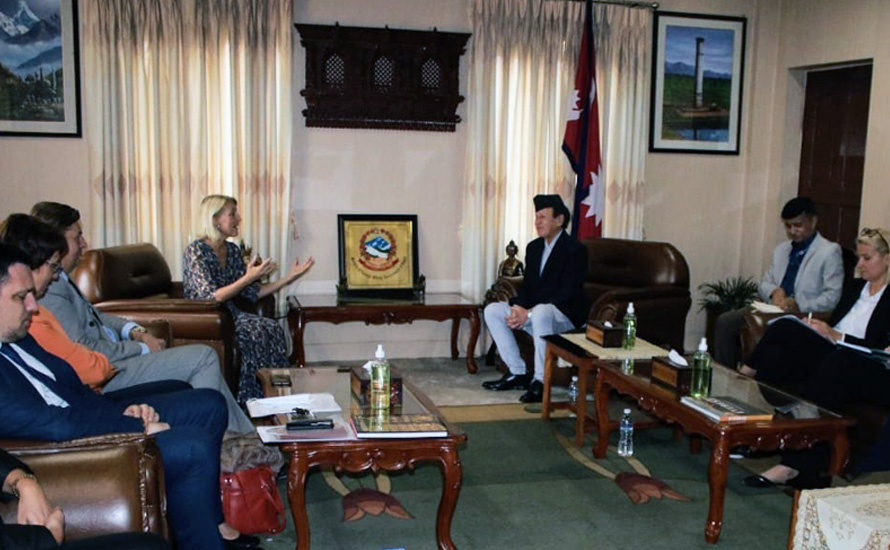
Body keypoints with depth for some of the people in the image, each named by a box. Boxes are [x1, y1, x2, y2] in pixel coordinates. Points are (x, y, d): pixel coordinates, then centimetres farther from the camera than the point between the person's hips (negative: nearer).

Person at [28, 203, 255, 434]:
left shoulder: (59, 279, 11)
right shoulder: (49, 290, -21)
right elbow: (84, 350, -24)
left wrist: (135, 331, 6)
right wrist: (141, 348, -14)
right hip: (107, 374, -11)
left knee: (204, 357, 12)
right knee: (204, 357, -14)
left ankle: (241, 433, 15)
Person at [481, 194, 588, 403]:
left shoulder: (575, 250, -12)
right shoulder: (534, 247, 12)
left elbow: (568, 294, -19)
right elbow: (527, 285, 13)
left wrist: (529, 313, -24)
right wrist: (517, 307, -10)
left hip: (566, 316, -8)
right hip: (532, 311, 8)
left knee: (541, 312, -40)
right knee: (492, 310, -8)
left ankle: (540, 381, -30)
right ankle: (517, 373, -5)